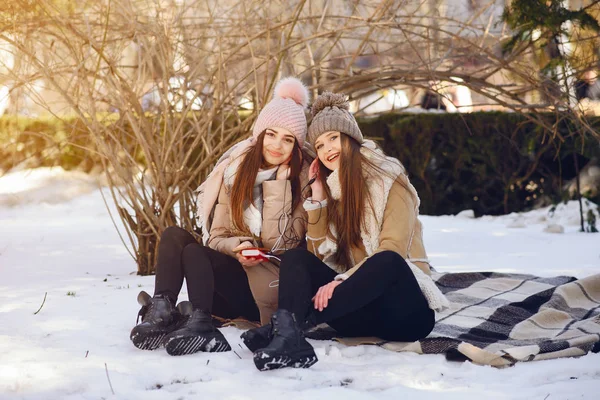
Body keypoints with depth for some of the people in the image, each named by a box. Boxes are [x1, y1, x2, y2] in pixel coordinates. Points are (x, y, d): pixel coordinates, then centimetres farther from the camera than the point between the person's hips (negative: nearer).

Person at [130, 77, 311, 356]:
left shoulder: (302, 180, -5)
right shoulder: (235, 170, 4)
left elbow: (278, 243, -13)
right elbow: (217, 236, 4)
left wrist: (278, 183, -16)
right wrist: (238, 247, -18)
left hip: (271, 288, -4)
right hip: (234, 275, 5)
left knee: (192, 252, -25)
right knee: (174, 236, -17)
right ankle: (162, 311, -35)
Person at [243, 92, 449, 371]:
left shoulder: (389, 180, -3)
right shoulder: (331, 188, 13)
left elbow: (392, 250, -15)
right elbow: (319, 254, 6)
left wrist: (342, 281, -27)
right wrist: (317, 197, 0)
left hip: (403, 306, -5)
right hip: (359, 305, 5)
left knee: (386, 261, -36)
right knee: (295, 258, -15)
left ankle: (293, 323, -42)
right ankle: (289, 338, -45)